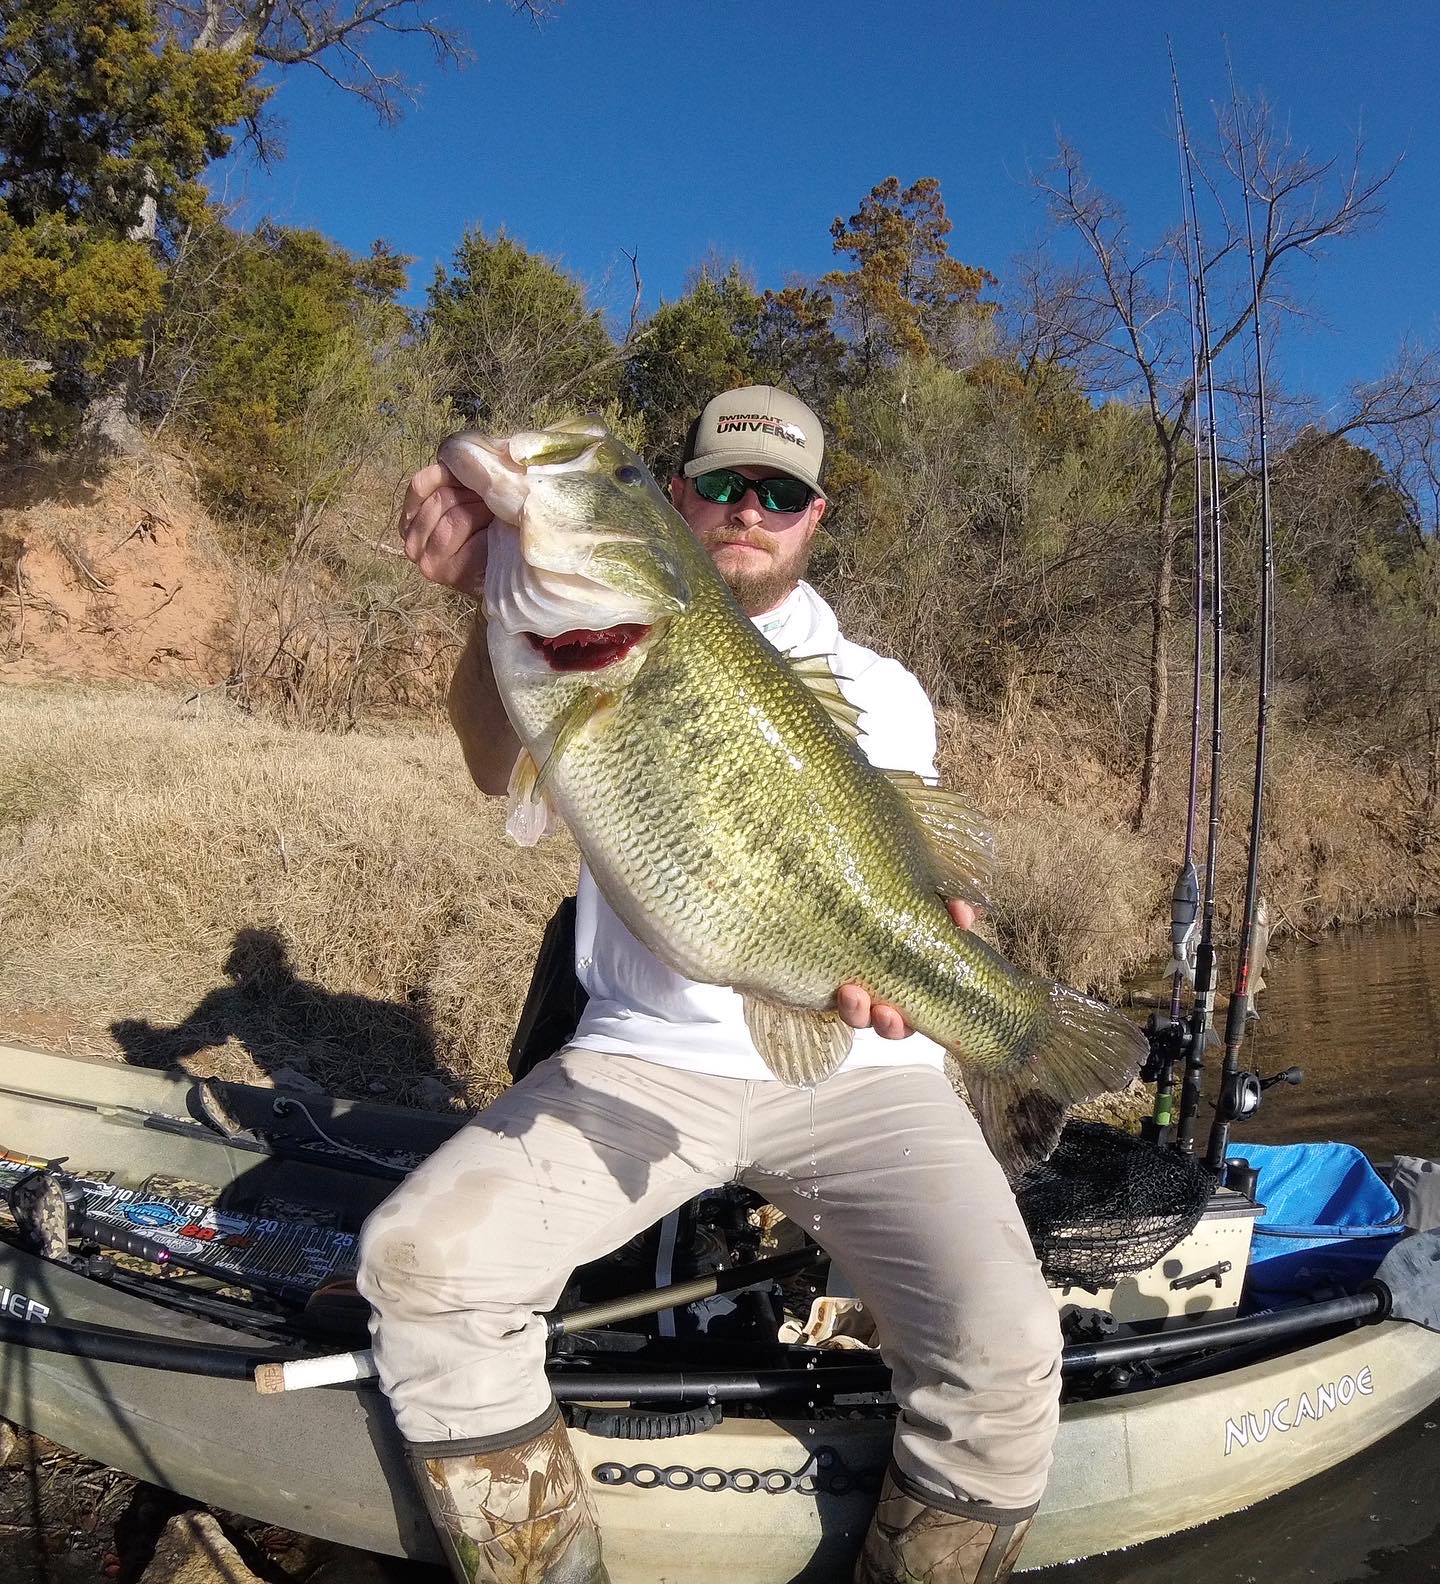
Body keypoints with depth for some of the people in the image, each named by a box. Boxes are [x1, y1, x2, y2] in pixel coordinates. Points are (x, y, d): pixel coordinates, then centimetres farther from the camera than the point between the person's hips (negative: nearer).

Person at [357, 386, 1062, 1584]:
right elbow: (499, 766, -13)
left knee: (1002, 1348, -21)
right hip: (645, 1057, 1)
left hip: (854, 1068, 0)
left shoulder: (878, 689, 9)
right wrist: (496, 601, -34)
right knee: (422, 1260, -19)